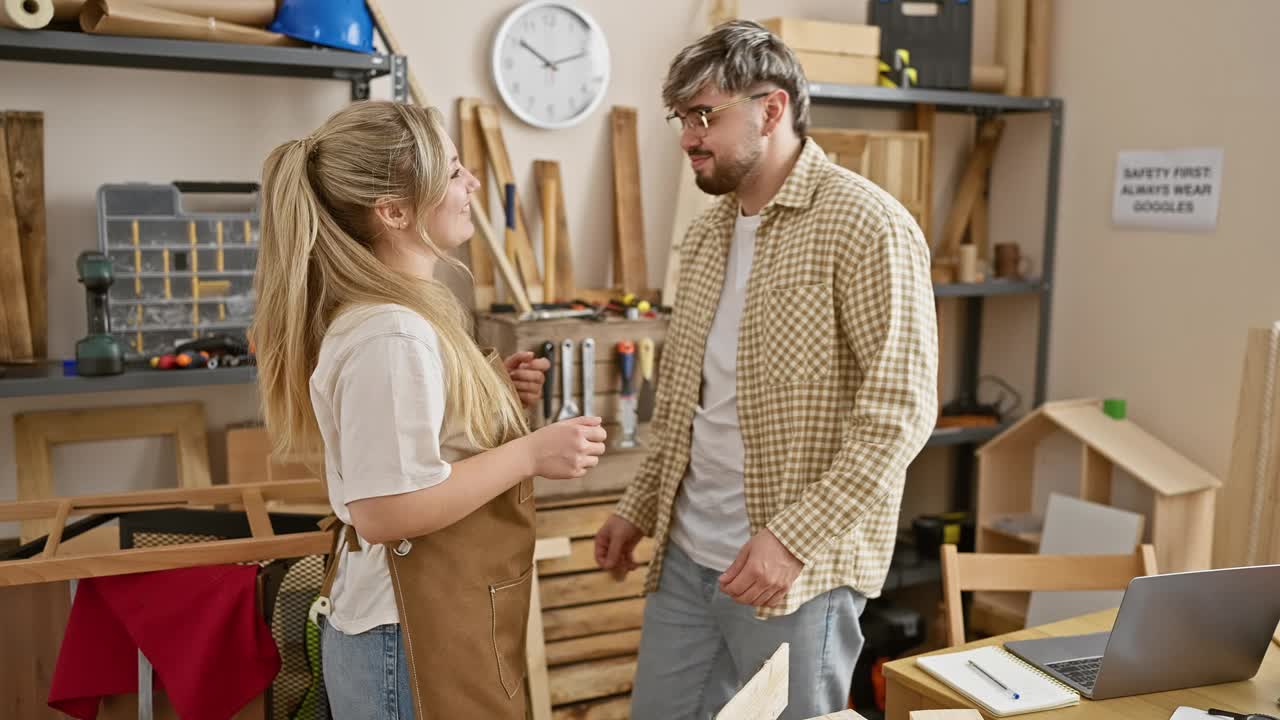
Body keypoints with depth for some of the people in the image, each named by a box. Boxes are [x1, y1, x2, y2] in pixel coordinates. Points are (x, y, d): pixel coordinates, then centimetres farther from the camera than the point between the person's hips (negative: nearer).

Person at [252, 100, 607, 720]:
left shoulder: (396, 311, 7)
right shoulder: (391, 335, -25)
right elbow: (385, 511, -27)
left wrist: (492, 388, 4)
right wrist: (531, 453, -23)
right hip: (416, 640, -10)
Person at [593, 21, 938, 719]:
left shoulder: (867, 225, -13)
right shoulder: (707, 231, 11)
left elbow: (901, 409, -18)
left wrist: (794, 538, -22)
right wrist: (638, 505, 14)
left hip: (797, 566, -7)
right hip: (685, 555, 7)